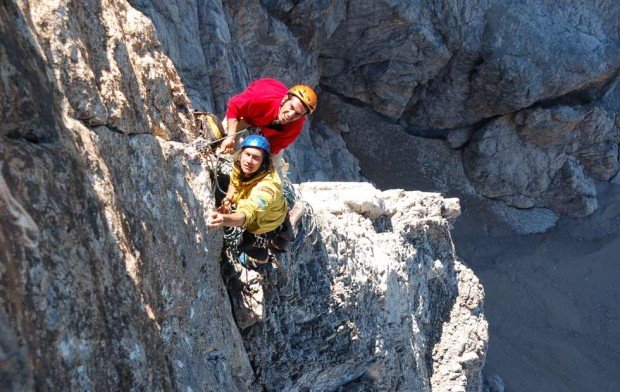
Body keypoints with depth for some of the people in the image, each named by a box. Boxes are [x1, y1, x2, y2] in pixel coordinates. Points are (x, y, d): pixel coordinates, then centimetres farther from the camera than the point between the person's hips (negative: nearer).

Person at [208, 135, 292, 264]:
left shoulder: (267, 186, -49)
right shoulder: (240, 166, -25)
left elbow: (248, 214, -63)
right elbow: (234, 182, -1)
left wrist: (224, 219, -83)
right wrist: (227, 201, -19)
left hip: (268, 224, -7)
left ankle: (262, 258, 47)